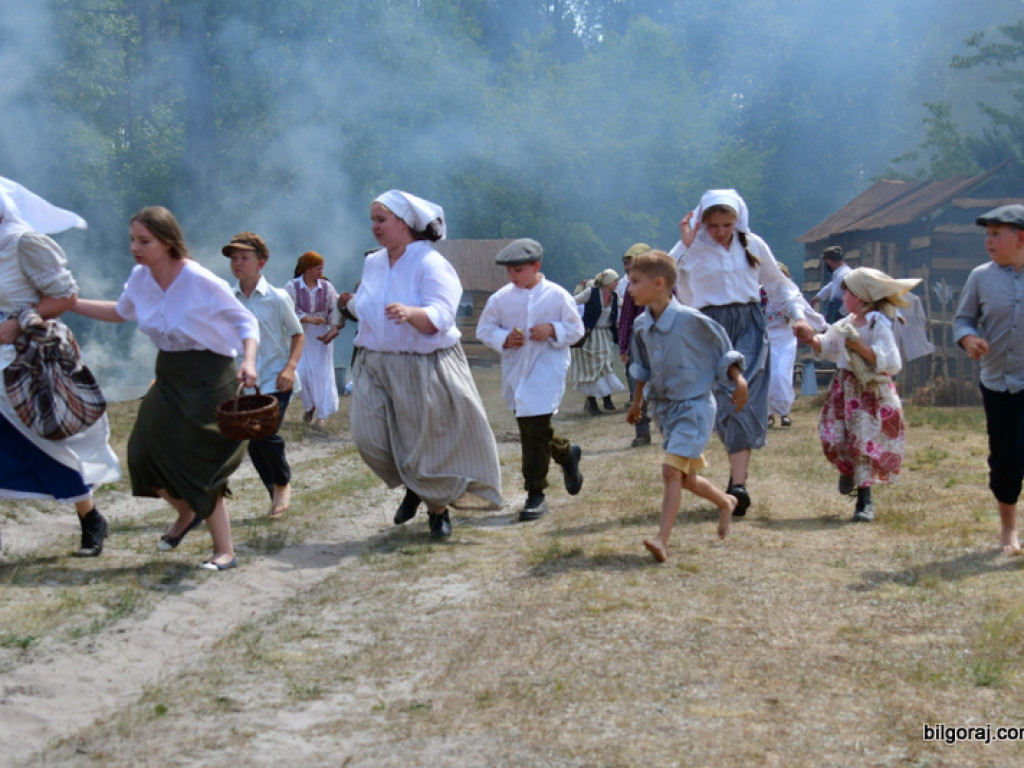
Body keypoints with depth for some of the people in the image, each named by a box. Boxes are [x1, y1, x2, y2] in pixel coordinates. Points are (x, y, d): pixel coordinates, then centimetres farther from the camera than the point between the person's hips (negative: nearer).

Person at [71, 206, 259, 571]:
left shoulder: (201, 281, -21)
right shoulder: (140, 279, -2)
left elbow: (246, 322, -12)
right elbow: (120, 312, 19)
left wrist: (248, 362, -29)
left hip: (207, 379, -7)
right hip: (168, 377, 7)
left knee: (197, 465, -7)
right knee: (146, 455, 4)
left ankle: (225, 551, 6)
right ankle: (187, 513, 34)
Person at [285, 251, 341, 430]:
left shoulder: (326, 286, 1)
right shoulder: (292, 286, -4)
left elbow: (335, 309, -5)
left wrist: (334, 328, -22)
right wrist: (308, 319, -27)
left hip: (321, 335, 1)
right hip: (300, 335, -1)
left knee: (322, 373, -5)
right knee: (301, 372, -4)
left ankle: (322, 415, 0)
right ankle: (309, 405, 23)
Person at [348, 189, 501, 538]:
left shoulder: (431, 264, -12)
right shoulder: (372, 263, 9)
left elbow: (440, 317, -26)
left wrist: (409, 313, -42)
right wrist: (353, 304, 10)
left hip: (423, 368, -5)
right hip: (374, 366, 6)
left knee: (430, 441, 4)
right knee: (369, 437, -7)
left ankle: (438, 509, 27)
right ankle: (412, 486, 22)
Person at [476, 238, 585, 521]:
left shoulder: (557, 295, -2)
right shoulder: (501, 298, 3)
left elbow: (576, 328, 4)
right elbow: (484, 329, 8)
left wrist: (552, 330, -14)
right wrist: (503, 338, -11)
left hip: (547, 370, -4)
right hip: (515, 371, 4)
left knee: (535, 429, -12)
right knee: (531, 430, 13)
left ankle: (535, 495, -3)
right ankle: (567, 452, 45)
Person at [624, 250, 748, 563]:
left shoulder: (690, 319, -17)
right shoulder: (641, 325, 3)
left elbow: (722, 348, -3)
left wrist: (738, 379, -10)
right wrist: (637, 402, 25)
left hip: (694, 406, -7)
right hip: (664, 407, 7)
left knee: (672, 471, -19)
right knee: (686, 478, 16)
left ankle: (662, 540, -22)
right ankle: (725, 503, 43)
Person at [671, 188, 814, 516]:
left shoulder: (753, 245, 9)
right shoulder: (691, 249, 1)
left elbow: (778, 284, 20)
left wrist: (798, 315, 8)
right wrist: (684, 246, -16)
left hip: (749, 324, 1)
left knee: (744, 399, -13)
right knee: (726, 399, -9)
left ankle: (738, 483, -18)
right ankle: (738, 474, 4)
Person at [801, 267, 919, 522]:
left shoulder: (879, 324, -14)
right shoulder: (847, 323, 7)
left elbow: (891, 363, -22)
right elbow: (827, 348, 21)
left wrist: (861, 348, -27)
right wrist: (813, 339, 1)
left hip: (871, 391, -6)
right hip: (844, 387, 6)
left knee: (863, 443, -8)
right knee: (834, 441, 3)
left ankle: (865, 501, 2)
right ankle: (848, 471, 36)